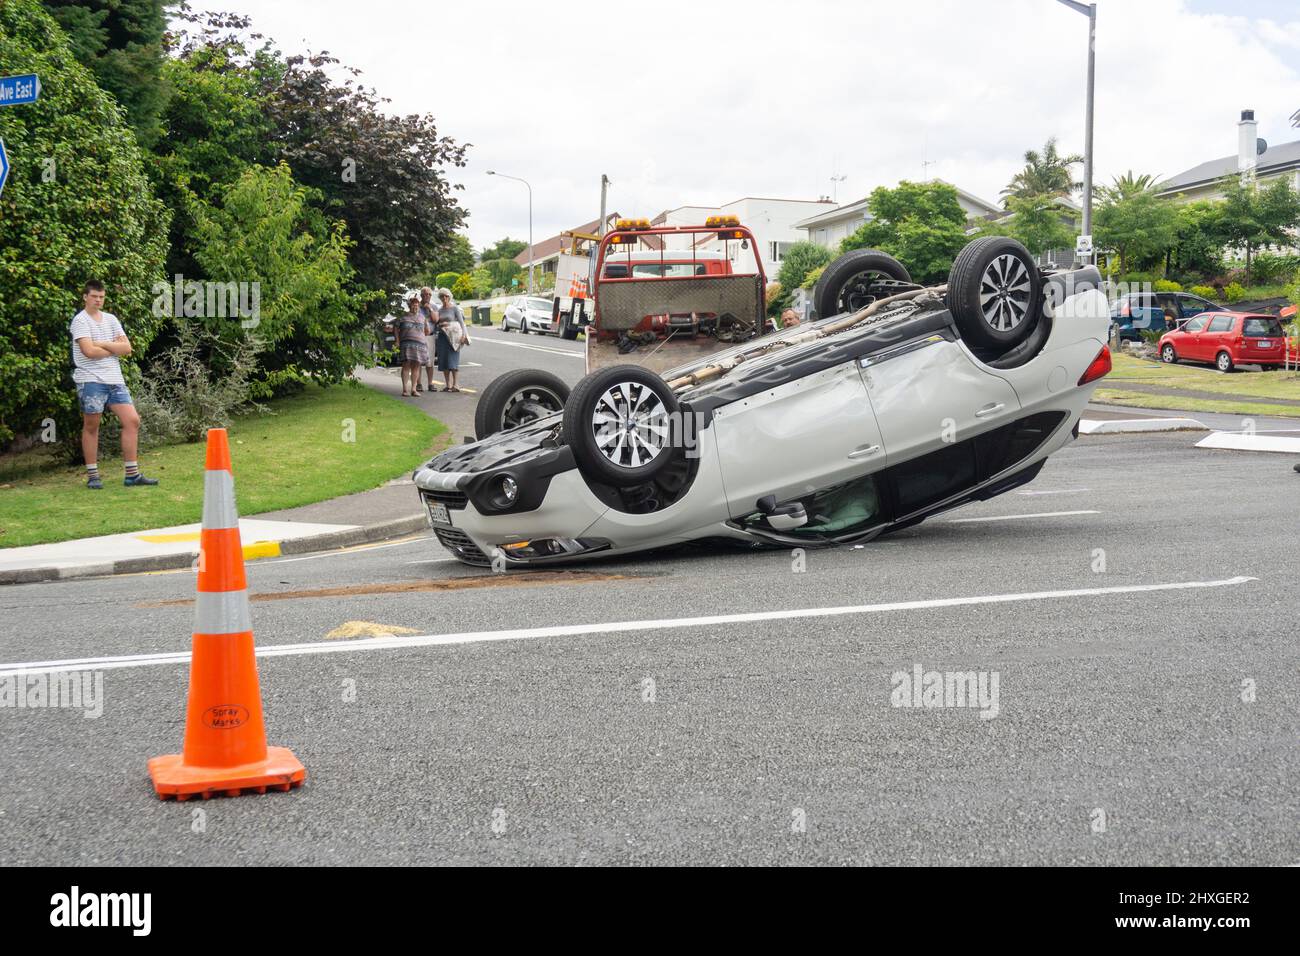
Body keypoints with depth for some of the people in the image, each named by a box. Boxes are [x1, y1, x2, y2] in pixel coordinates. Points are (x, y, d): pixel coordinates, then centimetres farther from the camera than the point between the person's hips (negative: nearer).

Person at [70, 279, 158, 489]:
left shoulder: (111, 319, 14)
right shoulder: (80, 320, -4)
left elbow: (127, 348, 4)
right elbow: (89, 351, -17)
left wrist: (102, 344, -8)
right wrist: (114, 348, -2)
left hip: (115, 379, 6)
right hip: (91, 380, -6)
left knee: (132, 420, -1)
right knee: (91, 426, 1)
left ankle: (132, 474, 3)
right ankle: (92, 476, 9)